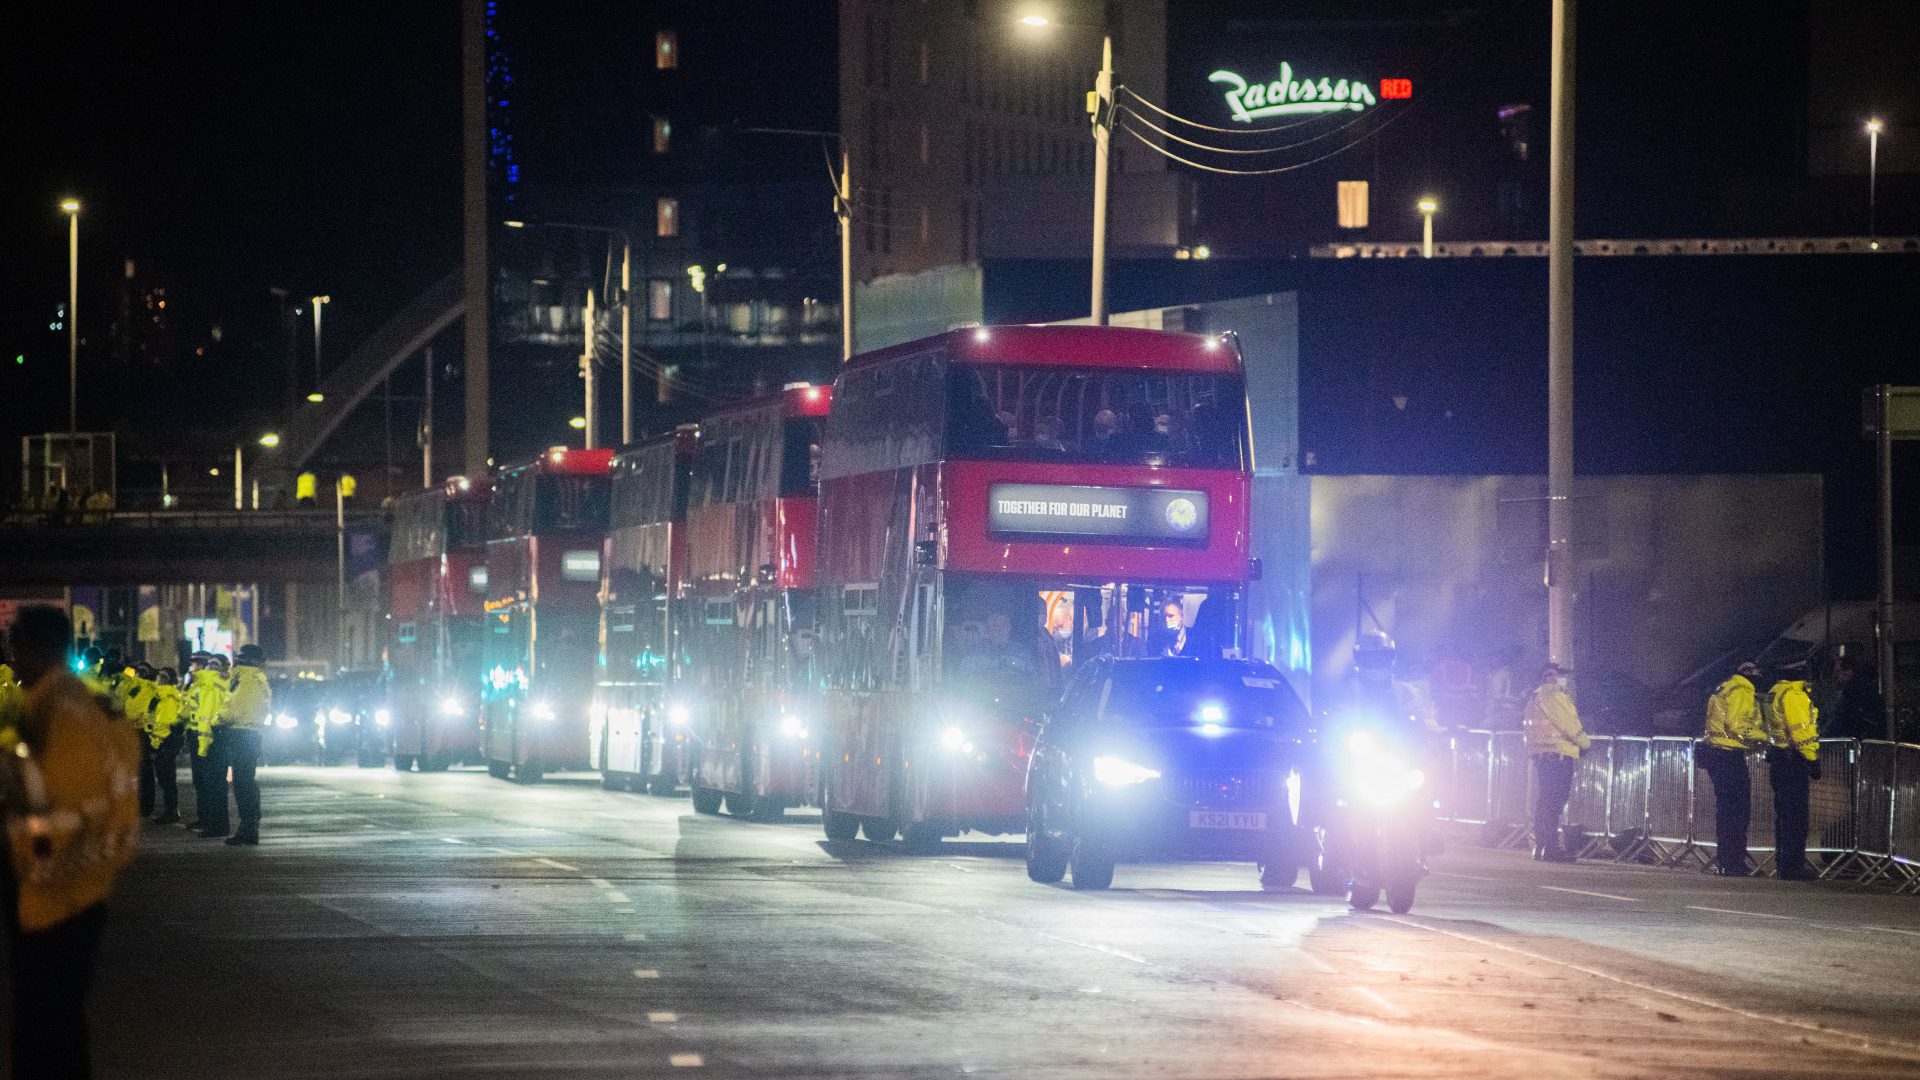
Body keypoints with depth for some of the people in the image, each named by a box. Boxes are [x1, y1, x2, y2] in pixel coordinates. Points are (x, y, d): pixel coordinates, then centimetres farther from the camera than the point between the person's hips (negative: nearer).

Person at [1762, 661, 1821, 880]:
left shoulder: (1774, 693, 16)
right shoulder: (1795, 695, -16)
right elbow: (1801, 730, -20)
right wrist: (1813, 759, -17)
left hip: (1778, 760, 10)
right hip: (1794, 761, -10)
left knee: (1783, 813, 15)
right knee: (1796, 814, -7)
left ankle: (1783, 862, 20)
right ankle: (1793, 865, -8)